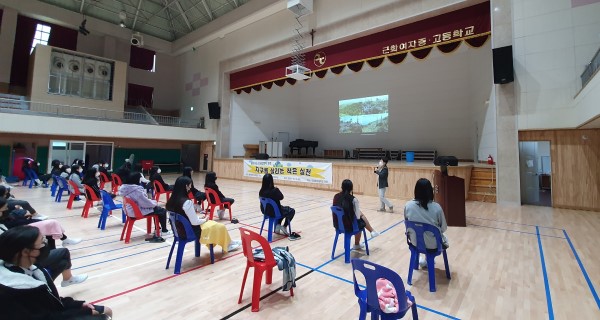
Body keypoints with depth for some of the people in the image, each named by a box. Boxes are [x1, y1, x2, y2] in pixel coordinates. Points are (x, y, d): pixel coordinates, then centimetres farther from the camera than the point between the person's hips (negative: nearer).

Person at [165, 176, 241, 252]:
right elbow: (194, 222, -23)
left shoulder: (171, 201, -3)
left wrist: (199, 218, 9)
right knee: (221, 227, 10)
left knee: (213, 223, 25)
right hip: (191, 231, -9)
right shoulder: (187, 202, -29)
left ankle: (228, 243, 34)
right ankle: (228, 245, 35)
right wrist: (204, 219, -4)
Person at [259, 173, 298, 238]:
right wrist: (276, 189, -2)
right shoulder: (274, 191, -30)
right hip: (274, 212, -7)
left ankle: (277, 226, 35)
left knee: (283, 209, 35)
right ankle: (284, 227, 23)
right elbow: (281, 197, -11)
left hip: (265, 211, 7)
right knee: (291, 211, 18)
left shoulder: (261, 191, -10)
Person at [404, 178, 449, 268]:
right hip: (432, 244, -2)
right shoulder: (436, 207, -22)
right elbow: (444, 228, -7)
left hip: (415, 241, 2)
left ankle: (422, 259, 42)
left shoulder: (408, 205, -16)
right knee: (444, 239, 33)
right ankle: (428, 260, 36)